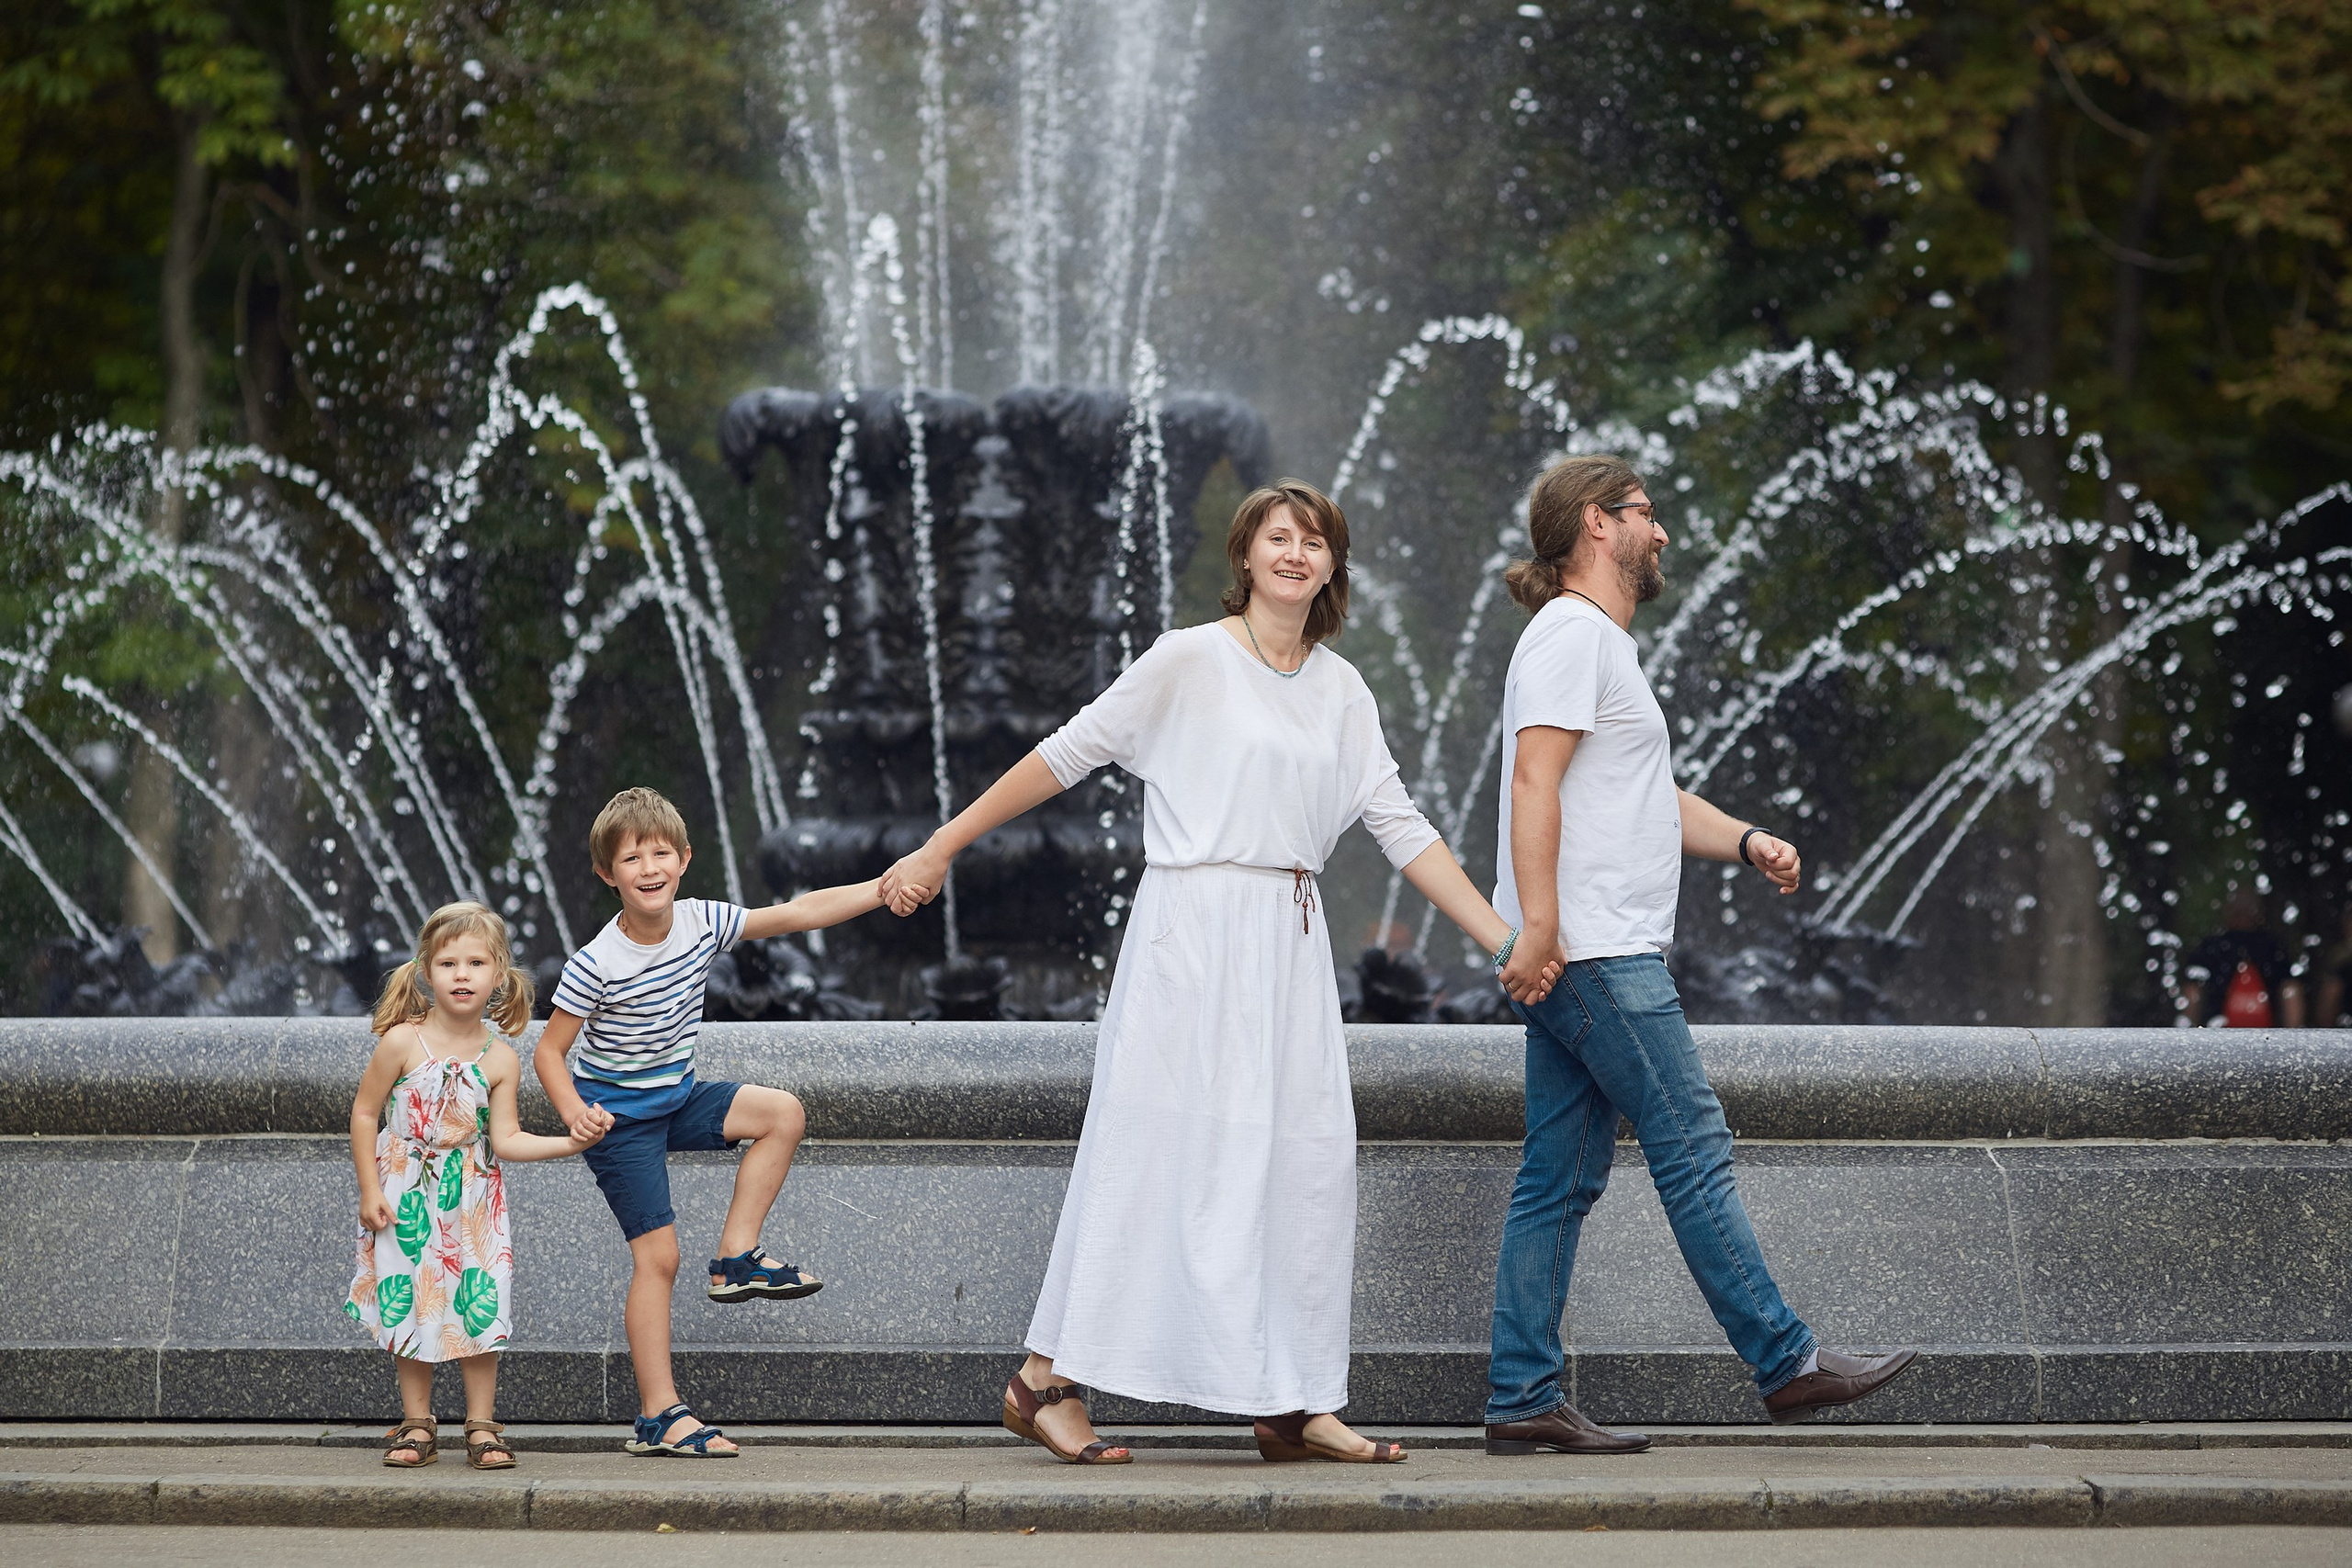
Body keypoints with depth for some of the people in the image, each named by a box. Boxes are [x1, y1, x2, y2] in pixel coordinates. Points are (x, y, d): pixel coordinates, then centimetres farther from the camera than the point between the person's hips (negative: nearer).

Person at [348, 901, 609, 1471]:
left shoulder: (500, 1059, -5)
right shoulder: (403, 1042, -11)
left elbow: (506, 1139, -7)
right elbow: (364, 1114, -4)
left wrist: (570, 1142, -20)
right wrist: (370, 1192, -6)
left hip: (473, 1204, 1)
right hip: (407, 1198, -1)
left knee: (479, 1310, -1)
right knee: (410, 1309, 3)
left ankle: (482, 1426, 10)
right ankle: (417, 1425, 16)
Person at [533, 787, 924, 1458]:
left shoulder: (702, 924, -9)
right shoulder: (598, 964, -24)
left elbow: (796, 913, -8)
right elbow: (549, 1051, -16)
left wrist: (883, 889, -15)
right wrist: (574, 1113, -34)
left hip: (677, 1097, 6)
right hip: (619, 1116, -6)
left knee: (783, 1114, -8)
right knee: (657, 1256, -9)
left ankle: (737, 1257, 1)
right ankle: (658, 1415, -3)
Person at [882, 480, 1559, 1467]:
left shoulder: (1341, 691, 12)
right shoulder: (1190, 662, -3)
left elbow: (1400, 827, 11)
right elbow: (1067, 755, 0)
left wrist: (1506, 940, 5)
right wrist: (942, 847, 0)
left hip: (1291, 945, 6)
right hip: (1191, 938, -6)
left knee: (1308, 1159, 1)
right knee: (1158, 1152, -6)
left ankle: (1295, 1405, 7)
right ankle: (1049, 1380, 2)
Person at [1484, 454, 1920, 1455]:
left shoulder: (1601, 643, 25)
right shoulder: (1573, 635, -8)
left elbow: (1654, 800, 29)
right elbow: (1534, 783, -18)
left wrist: (1747, 841, 11)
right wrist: (1537, 925, -25)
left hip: (1577, 960, 10)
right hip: (1593, 957, -10)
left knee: (1560, 1180, 7)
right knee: (1694, 1154, -7)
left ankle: (1523, 1401, 6)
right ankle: (1785, 1363, -4)